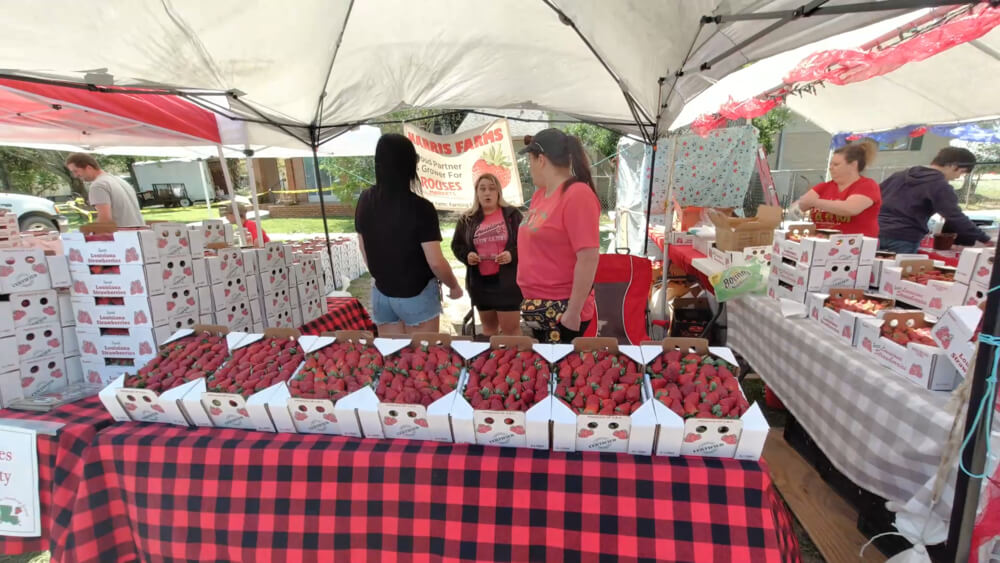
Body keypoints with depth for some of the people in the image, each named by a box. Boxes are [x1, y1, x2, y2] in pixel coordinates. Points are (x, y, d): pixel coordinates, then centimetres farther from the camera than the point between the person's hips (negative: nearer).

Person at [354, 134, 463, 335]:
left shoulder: (365, 201, -3)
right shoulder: (420, 208, -20)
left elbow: (365, 252, 7)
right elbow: (435, 262, -18)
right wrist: (454, 286, 0)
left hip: (381, 294, 5)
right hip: (418, 294, -5)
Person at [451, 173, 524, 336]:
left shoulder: (511, 214, 0)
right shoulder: (467, 219, 8)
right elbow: (456, 245, 14)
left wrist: (512, 255, -20)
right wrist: (466, 255, -7)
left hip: (507, 279, -3)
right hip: (479, 281, 4)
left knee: (511, 327, 0)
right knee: (488, 325, 19)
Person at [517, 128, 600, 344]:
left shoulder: (577, 195, -17)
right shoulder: (540, 193, 9)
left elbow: (588, 259, -22)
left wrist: (573, 312, -20)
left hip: (562, 312, -8)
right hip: (537, 307, 8)